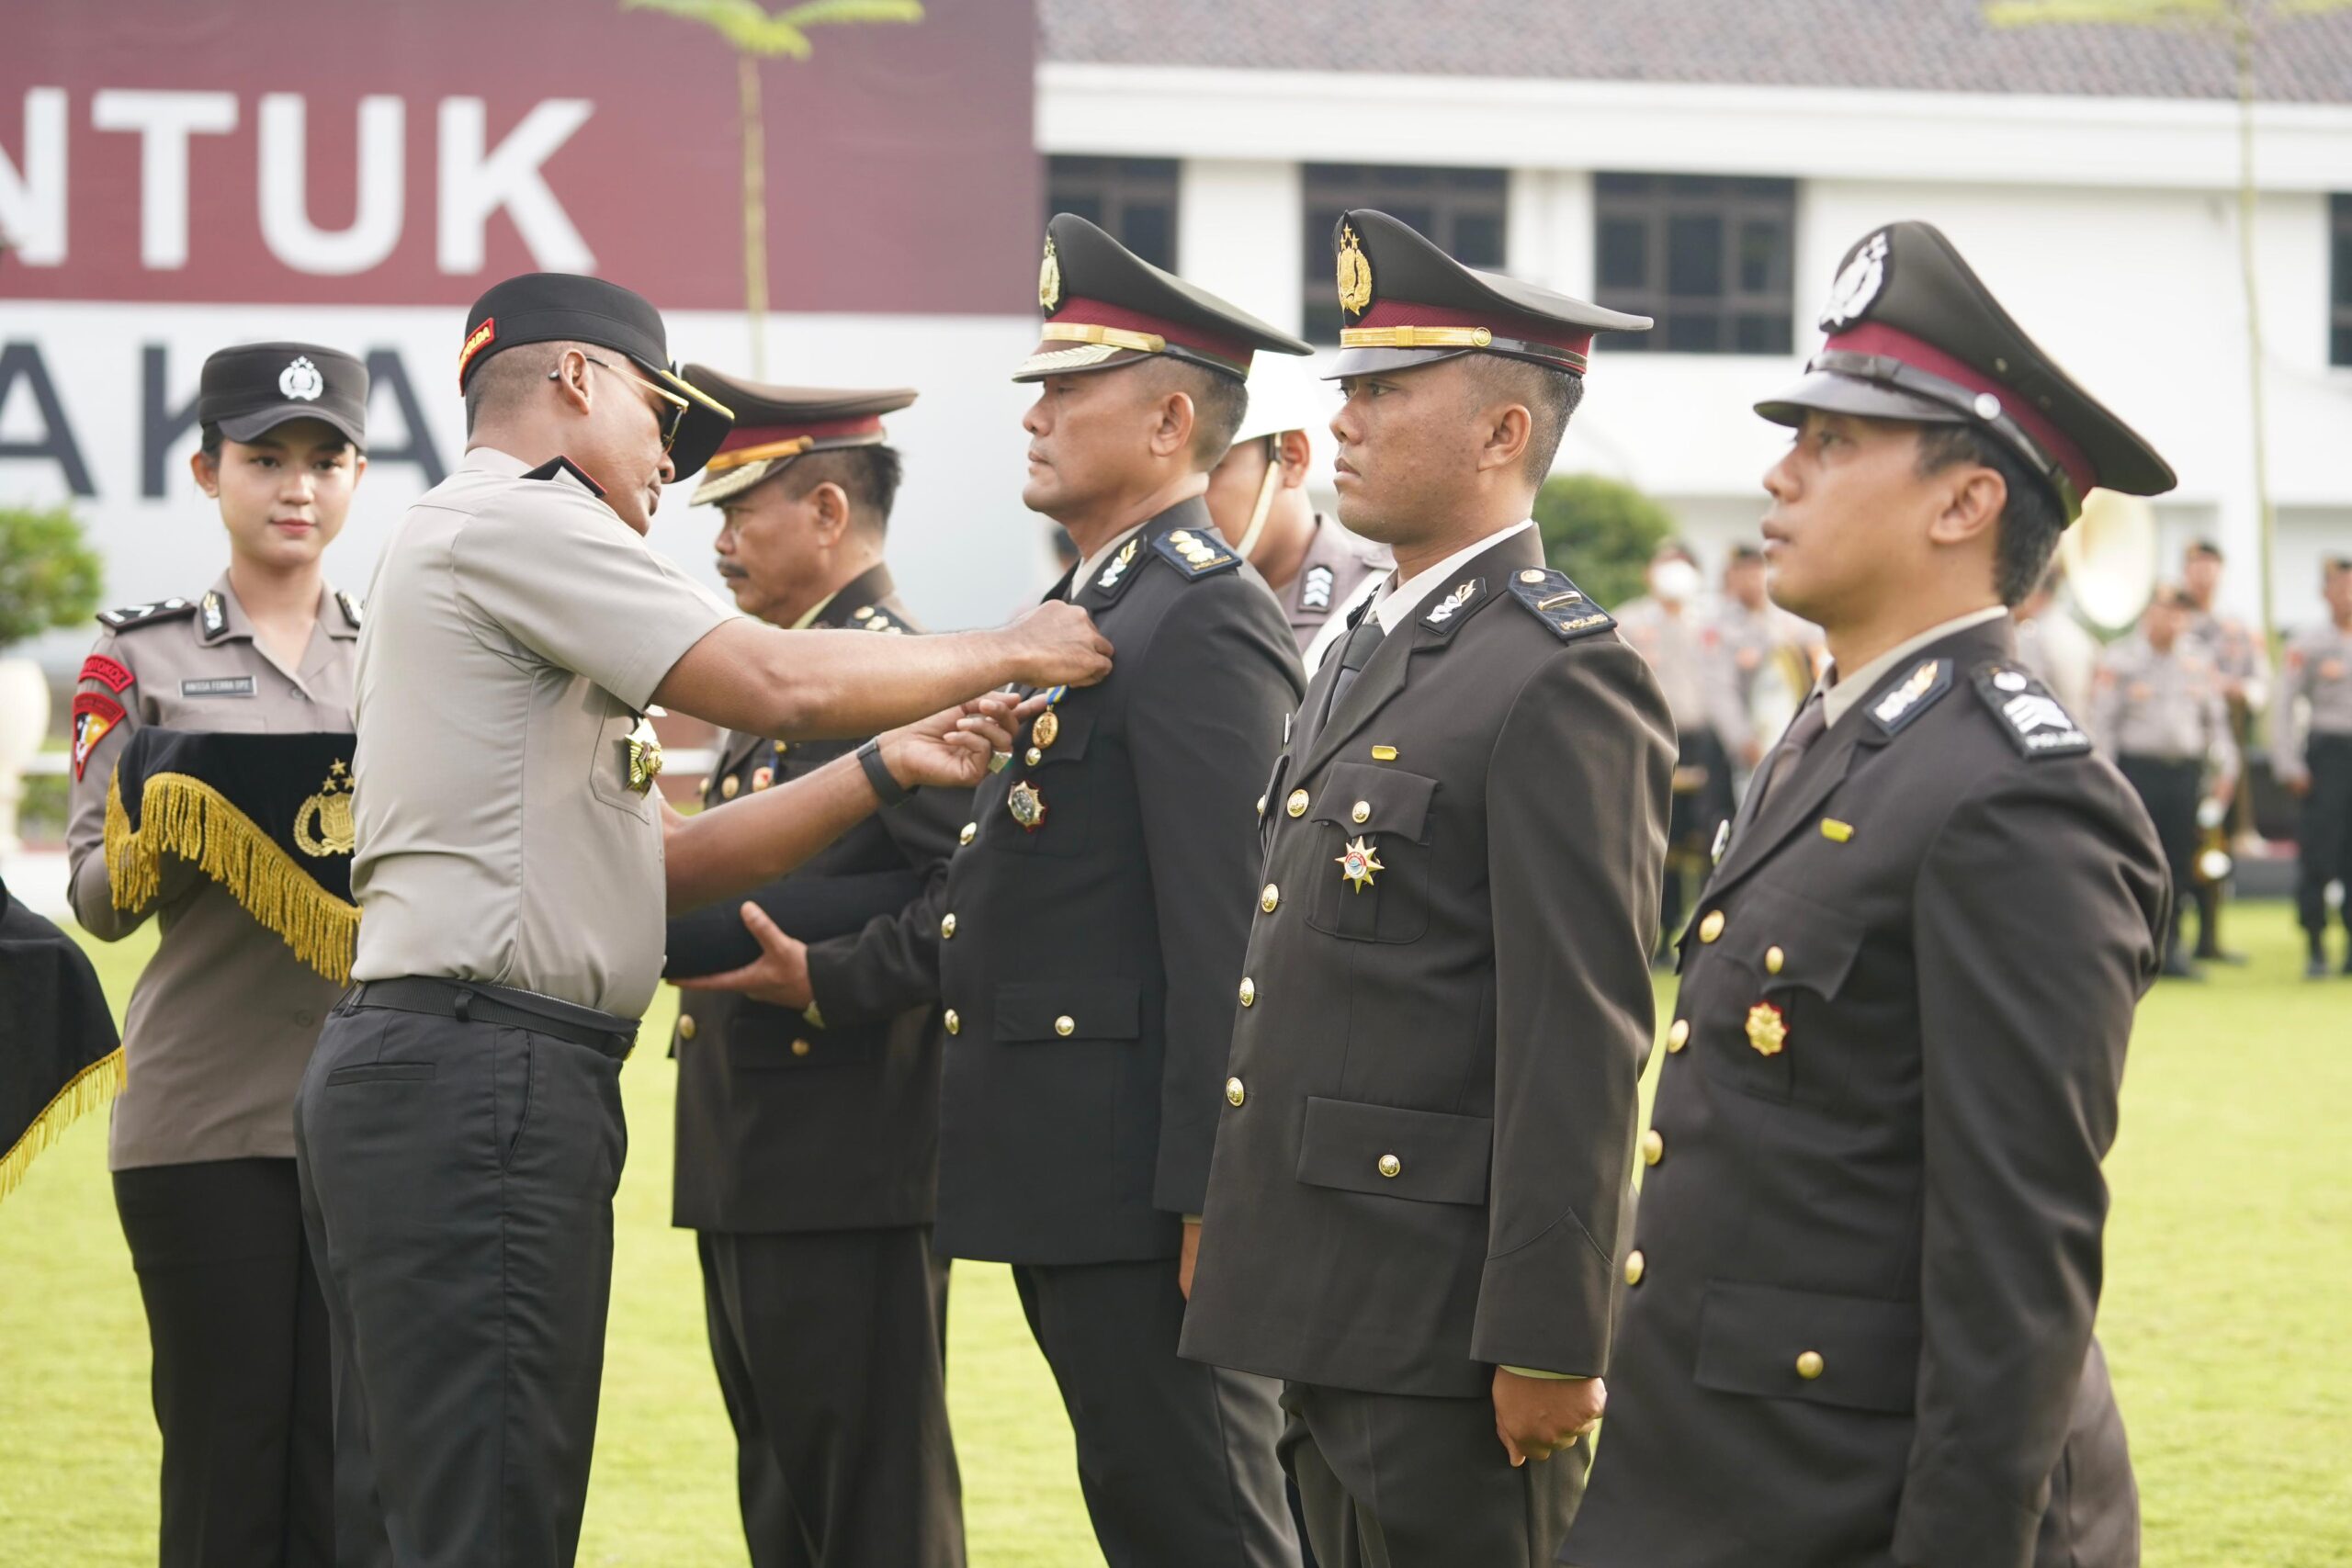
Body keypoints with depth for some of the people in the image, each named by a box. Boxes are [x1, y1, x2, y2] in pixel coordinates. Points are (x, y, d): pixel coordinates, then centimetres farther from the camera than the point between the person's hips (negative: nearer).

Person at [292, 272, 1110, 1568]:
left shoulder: (475, 541, 26)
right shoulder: (515, 516, -6)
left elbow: (665, 859, 22)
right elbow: (779, 684, -14)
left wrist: (887, 766, 15)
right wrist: (1011, 652, -1)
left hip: (407, 1074, 11)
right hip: (480, 1073, -11)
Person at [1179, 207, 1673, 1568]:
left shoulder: (1563, 679, -13)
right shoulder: (1369, 655, 17)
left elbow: (1581, 1044, -18)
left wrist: (1546, 1344, -21)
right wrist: (1236, 1232, 18)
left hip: (1450, 1320, -9)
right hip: (1336, 1305, 9)